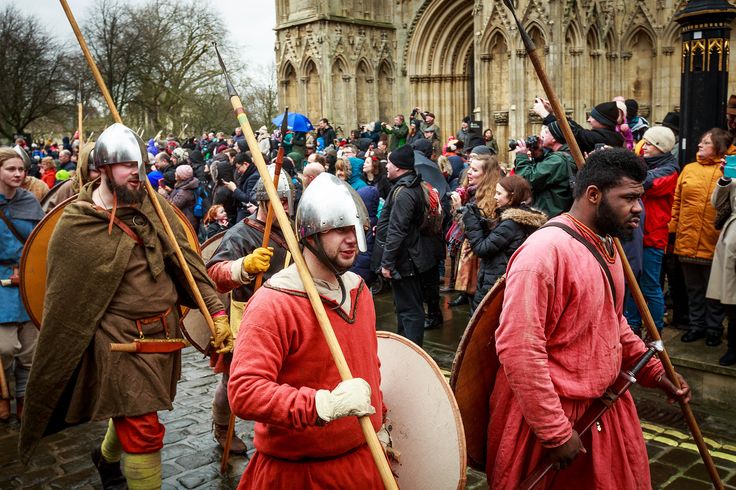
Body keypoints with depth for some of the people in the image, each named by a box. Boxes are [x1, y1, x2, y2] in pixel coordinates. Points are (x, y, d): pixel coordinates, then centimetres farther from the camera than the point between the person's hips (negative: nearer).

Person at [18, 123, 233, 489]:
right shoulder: (75, 225, -10)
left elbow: (188, 262, -3)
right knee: (145, 433, -5)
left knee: (132, 414, 25)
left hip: (163, 332, 5)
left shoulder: (153, 204, 0)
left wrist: (216, 311, -12)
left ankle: (107, 456, 57)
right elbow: (64, 302, -5)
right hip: (120, 340, -5)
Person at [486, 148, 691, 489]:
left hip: (605, 406, 9)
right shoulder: (545, 251, -24)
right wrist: (556, 432, -22)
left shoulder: (606, 246, 7)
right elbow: (517, 349, -28)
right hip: (554, 414, -9)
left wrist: (652, 371, 14)